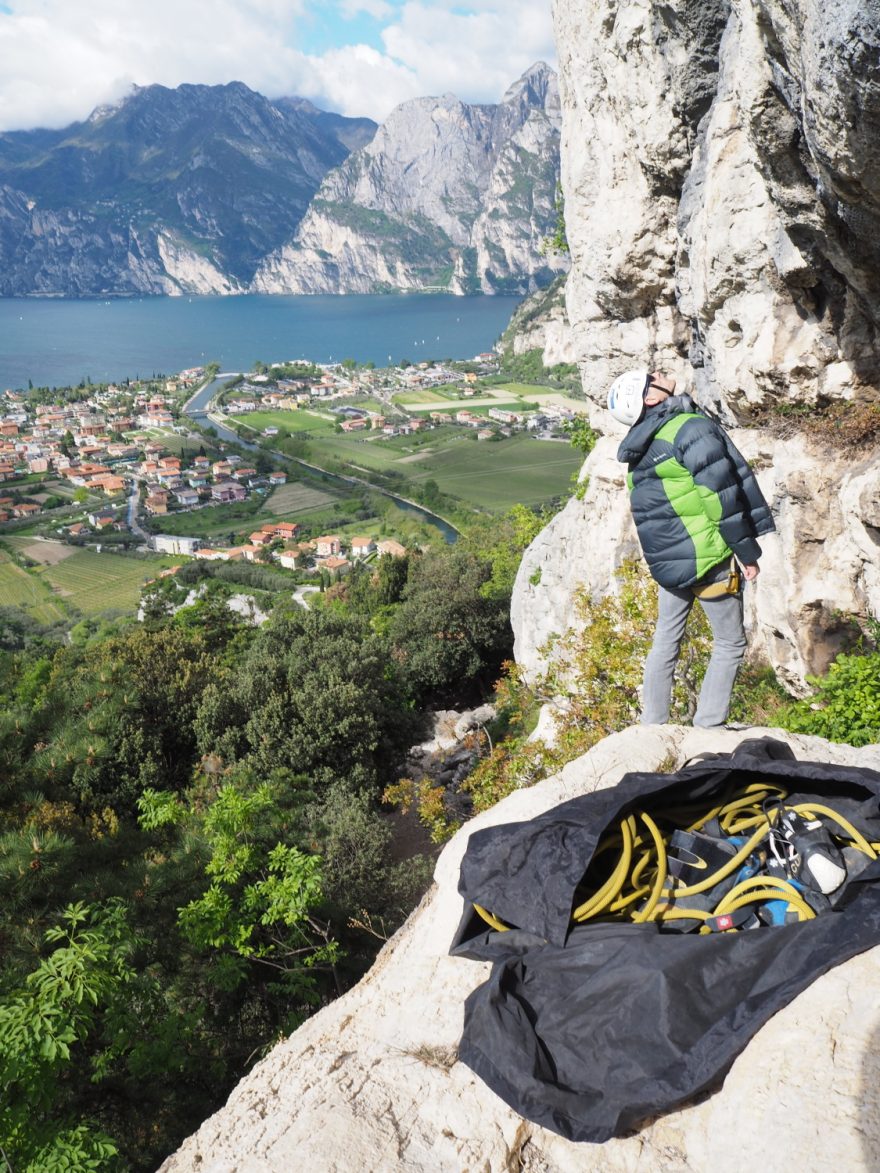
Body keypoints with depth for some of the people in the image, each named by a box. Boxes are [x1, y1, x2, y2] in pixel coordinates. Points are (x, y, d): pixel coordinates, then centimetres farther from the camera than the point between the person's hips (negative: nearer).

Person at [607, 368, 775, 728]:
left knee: (665, 643, 16)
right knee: (730, 644, 7)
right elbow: (723, 498, -17)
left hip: (668, 562, 7)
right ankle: (707, 727, 7)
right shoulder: (693, 429, -16)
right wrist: (747, 551, -9)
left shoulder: (638, 449, 8)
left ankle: (652, 728, 22)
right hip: (708, 560, -7)